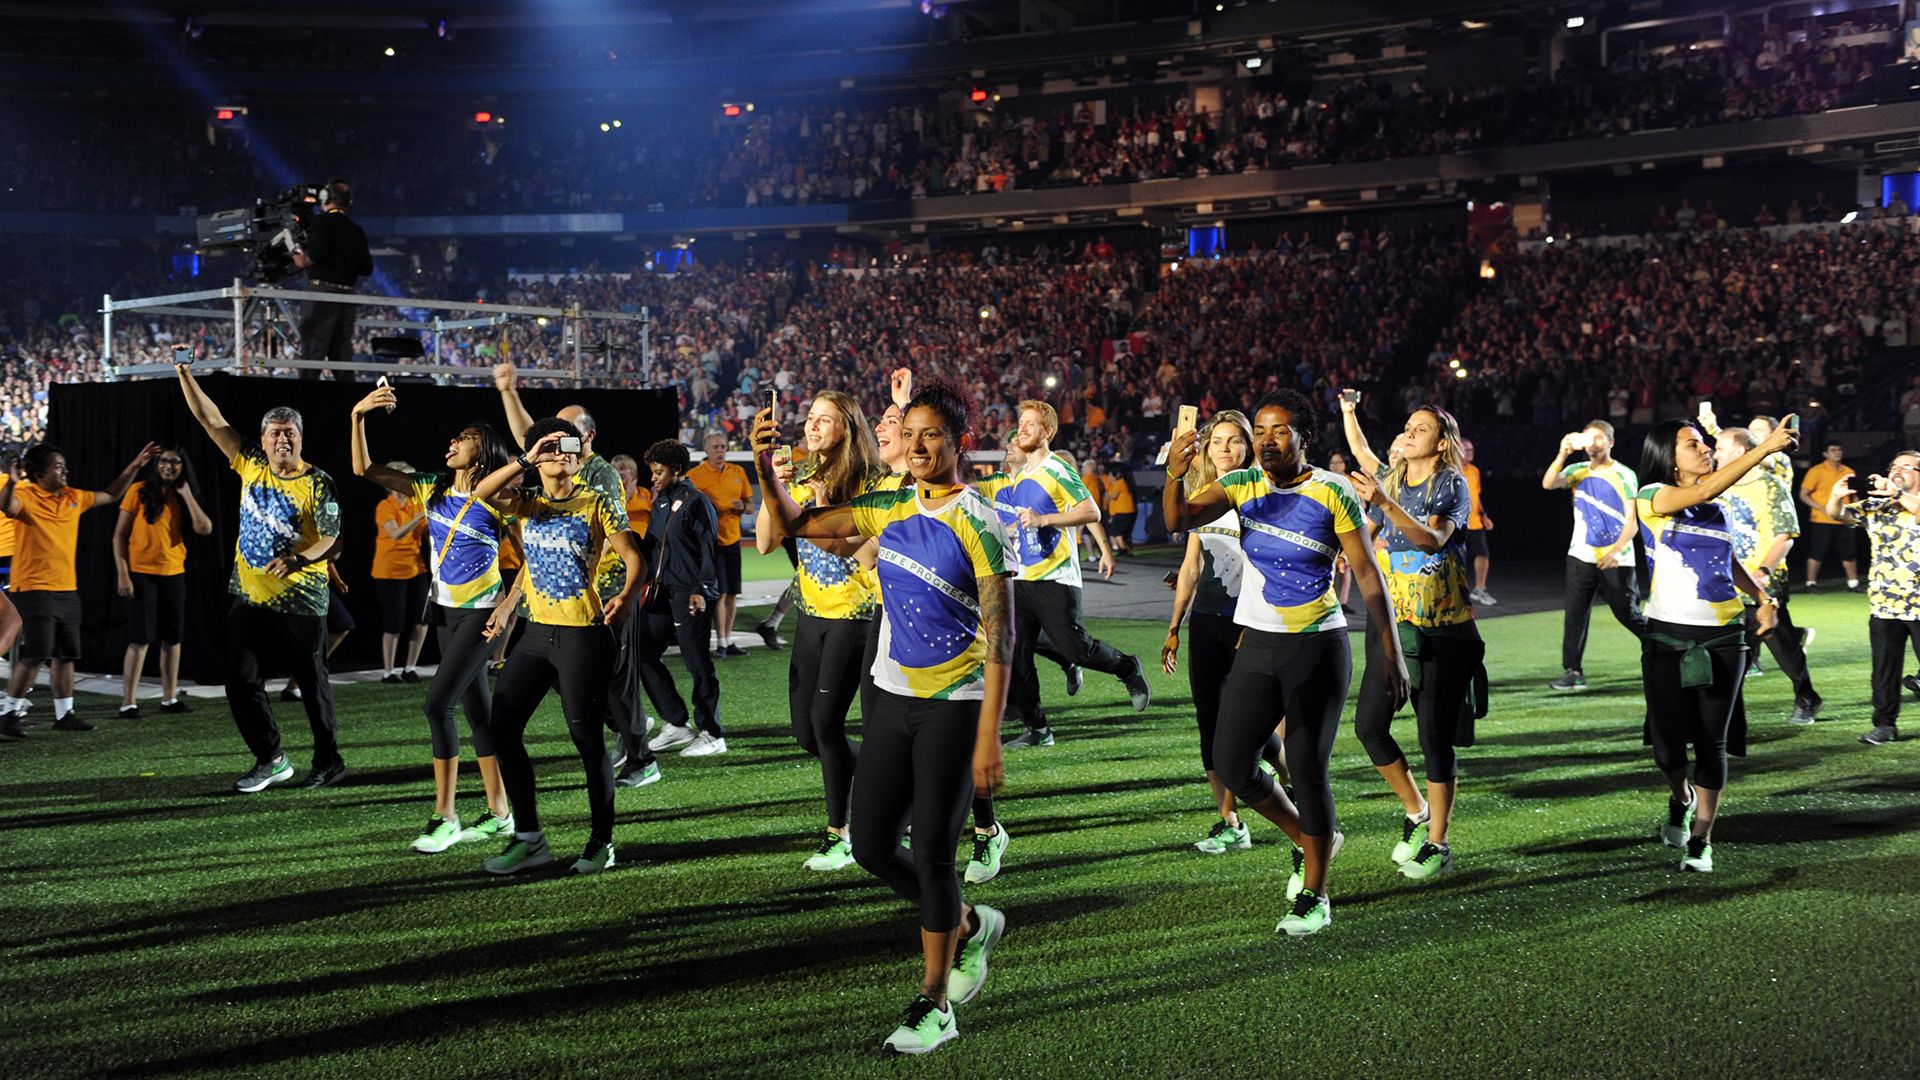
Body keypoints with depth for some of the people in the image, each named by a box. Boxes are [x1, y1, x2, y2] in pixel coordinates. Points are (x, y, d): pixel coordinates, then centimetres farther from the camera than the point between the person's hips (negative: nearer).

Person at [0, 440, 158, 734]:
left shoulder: (73, 497, 11)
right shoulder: (26, 496, -10)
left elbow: (111, 496, 25)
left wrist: (133, 468, 19)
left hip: (67, 589, 7)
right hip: (36, 589, -7)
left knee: (65, 655, 10)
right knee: (34, 655, -9)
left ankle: (64, 714, 17)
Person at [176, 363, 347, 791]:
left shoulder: (318, 483, -9)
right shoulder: (251, 465, 4)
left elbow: (332, 542, -13)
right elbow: (211, 419, 6)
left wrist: (298, 559, -30)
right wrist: (185, 375, 0)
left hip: (301, 600, -5)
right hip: (250, 596, 5)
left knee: (313, 683, 4)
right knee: (241, 682, 4)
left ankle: (328, 760, 18)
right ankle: (270, 759, 17)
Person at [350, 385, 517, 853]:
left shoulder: (497, 500, -14)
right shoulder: (432, 489, 3)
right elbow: (364, 469, 2)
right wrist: (358, 417, -7)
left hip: (481, 613, -6)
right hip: (446, 611, 6)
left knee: (437, 703, -15)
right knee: (477, 709, 12)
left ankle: (444, 817, -7)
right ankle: (499, 812, 20)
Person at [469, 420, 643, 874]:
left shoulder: (597, 504, -2)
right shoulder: (527, 502, 7)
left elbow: (634, 558, -6)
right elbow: (482, 491, -11)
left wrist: (625, 596, -25)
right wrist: (526, 460, -20)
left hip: (584, 636, -5)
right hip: (538, 632, 5)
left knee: (587, 738, -2)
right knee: (502, 726, 3)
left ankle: (601, 841, 13)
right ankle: (528, 837, 14)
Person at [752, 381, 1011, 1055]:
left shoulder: (978, 523, -13)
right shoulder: (891, 508, 5)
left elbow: (1000, 635, -15)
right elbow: (795, 525, 11)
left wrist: (989, 737, -20)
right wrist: (766, 468, -9)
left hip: (955, 706, -6)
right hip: (893, 697, 7)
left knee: (931, 853, -4)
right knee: (871, 847, 9)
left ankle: (934, 1006, 10)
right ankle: (970, 926, 32)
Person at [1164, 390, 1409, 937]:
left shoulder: (1332, 492, -9)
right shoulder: (1242, 484, 0)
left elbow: (1367, 575, -6)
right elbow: (1179, 521, -14)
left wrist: (1392, 654, -8)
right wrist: (1175, 476, -35)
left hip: (1319, 648, -4)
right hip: (1258, 645, 4)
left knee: (1307, 769, -3)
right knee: (1231, 764, 4)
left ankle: (1314, 895, 13)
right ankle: (1308, 839, 29)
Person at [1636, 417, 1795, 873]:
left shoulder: (1720, 505, 10)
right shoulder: (1653, 497, -7)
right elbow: (1702, 492, -26)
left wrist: (1762, 598, 8)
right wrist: (1764, 448, -31)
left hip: (1722, 637, 3)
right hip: (1667, 635, -3)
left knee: (1713, 741, 0)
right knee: (1668, 742, -3)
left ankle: (1701, 840, 11)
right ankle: (1681, 798, 31)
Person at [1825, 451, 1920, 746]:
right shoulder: (1875, 506, 11)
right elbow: (1836, 514, 6)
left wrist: (1896, 493, -29)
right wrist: (1836, 496, -14)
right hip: (1883, 604, 4)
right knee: (1884, 668, 9)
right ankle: (1885, 724, 18)